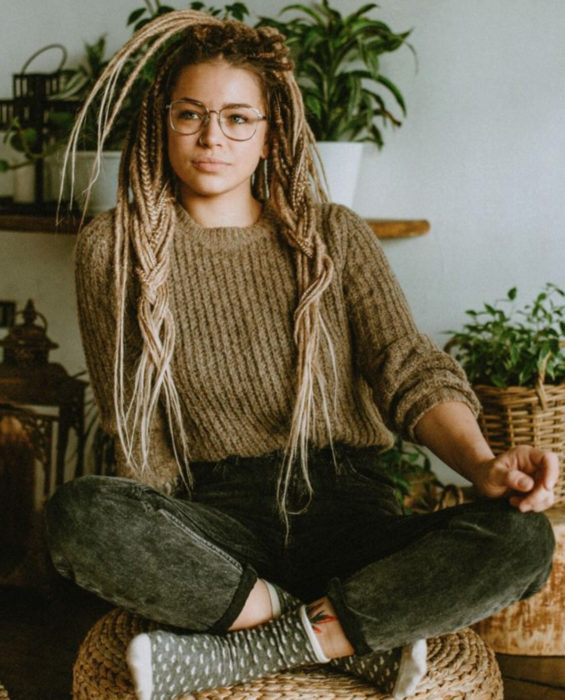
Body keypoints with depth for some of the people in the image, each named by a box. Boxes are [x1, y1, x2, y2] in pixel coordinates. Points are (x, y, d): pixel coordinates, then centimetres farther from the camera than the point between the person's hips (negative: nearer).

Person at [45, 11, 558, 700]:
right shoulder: (113, 247, 6)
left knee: (522, 539, -26)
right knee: (77, 514, -33)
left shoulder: (334, 235, 8)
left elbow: (408, 366, -4)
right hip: (214, 522, -1)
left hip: (345, 505, 2)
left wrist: (482, 463, -23)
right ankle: (365, 638, -20)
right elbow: (135, 427, 3)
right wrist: (151, 544, -11)